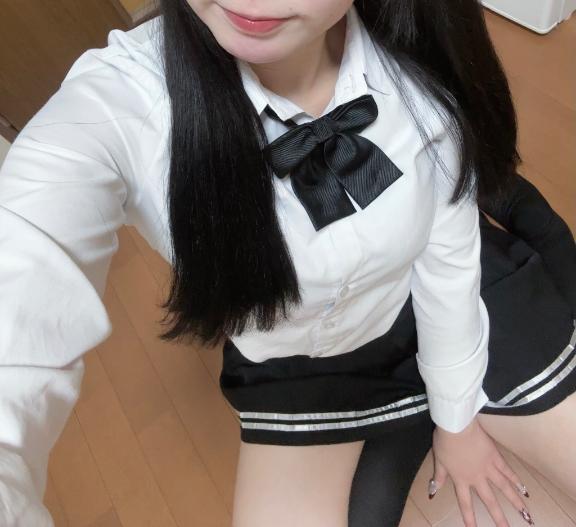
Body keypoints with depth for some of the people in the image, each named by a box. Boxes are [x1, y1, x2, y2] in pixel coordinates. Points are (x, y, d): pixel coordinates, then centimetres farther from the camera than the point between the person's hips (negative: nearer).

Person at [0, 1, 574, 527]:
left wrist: (455, 417, 2)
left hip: (450, 316, 2)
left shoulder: (418, 65, -25)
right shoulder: (112, 106, -33)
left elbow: (446, 260, -11)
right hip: (293, 366, -1)